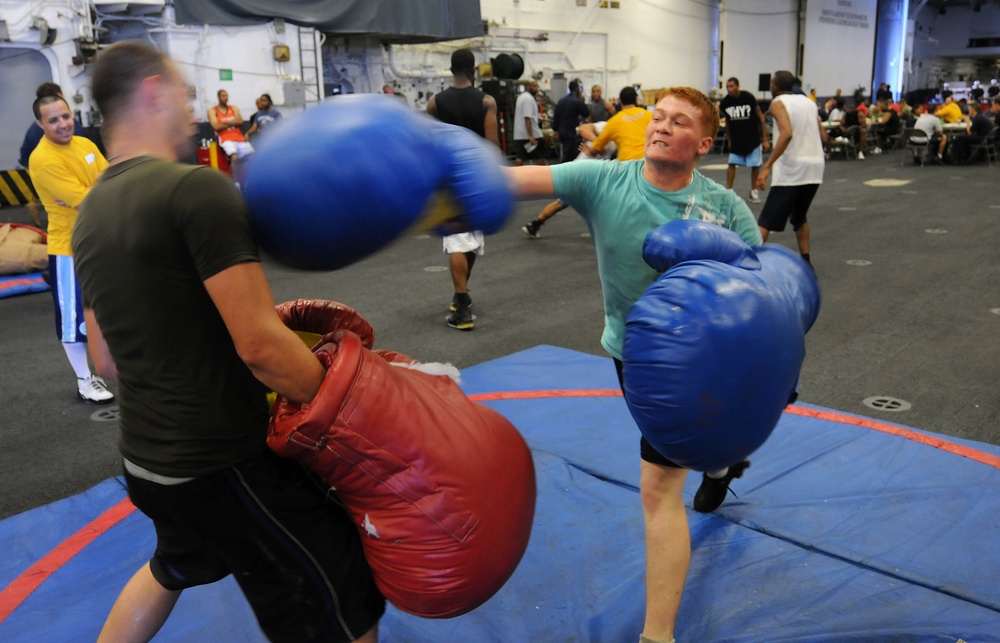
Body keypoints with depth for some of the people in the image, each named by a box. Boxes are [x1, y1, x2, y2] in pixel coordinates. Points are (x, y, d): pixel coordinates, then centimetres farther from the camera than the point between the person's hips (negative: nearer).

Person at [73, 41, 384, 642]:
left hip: (143, 456, 9)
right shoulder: (197, 188, -19)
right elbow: (260, 345, -24)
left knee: (172, 568, 38)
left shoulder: (91, 213, 8)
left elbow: (107, 357, 15)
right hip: (222, 464, -9)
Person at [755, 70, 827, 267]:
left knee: (766, 221, -3)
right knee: (800, 216, 23)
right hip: (815, 166, 7)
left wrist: (767, 166, -23)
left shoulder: (778, 103, -3)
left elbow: (787, 133, -20)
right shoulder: (809, 102, 16)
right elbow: (823, 137, 15)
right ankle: (806, 262, 22)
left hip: (790, 169, -6)